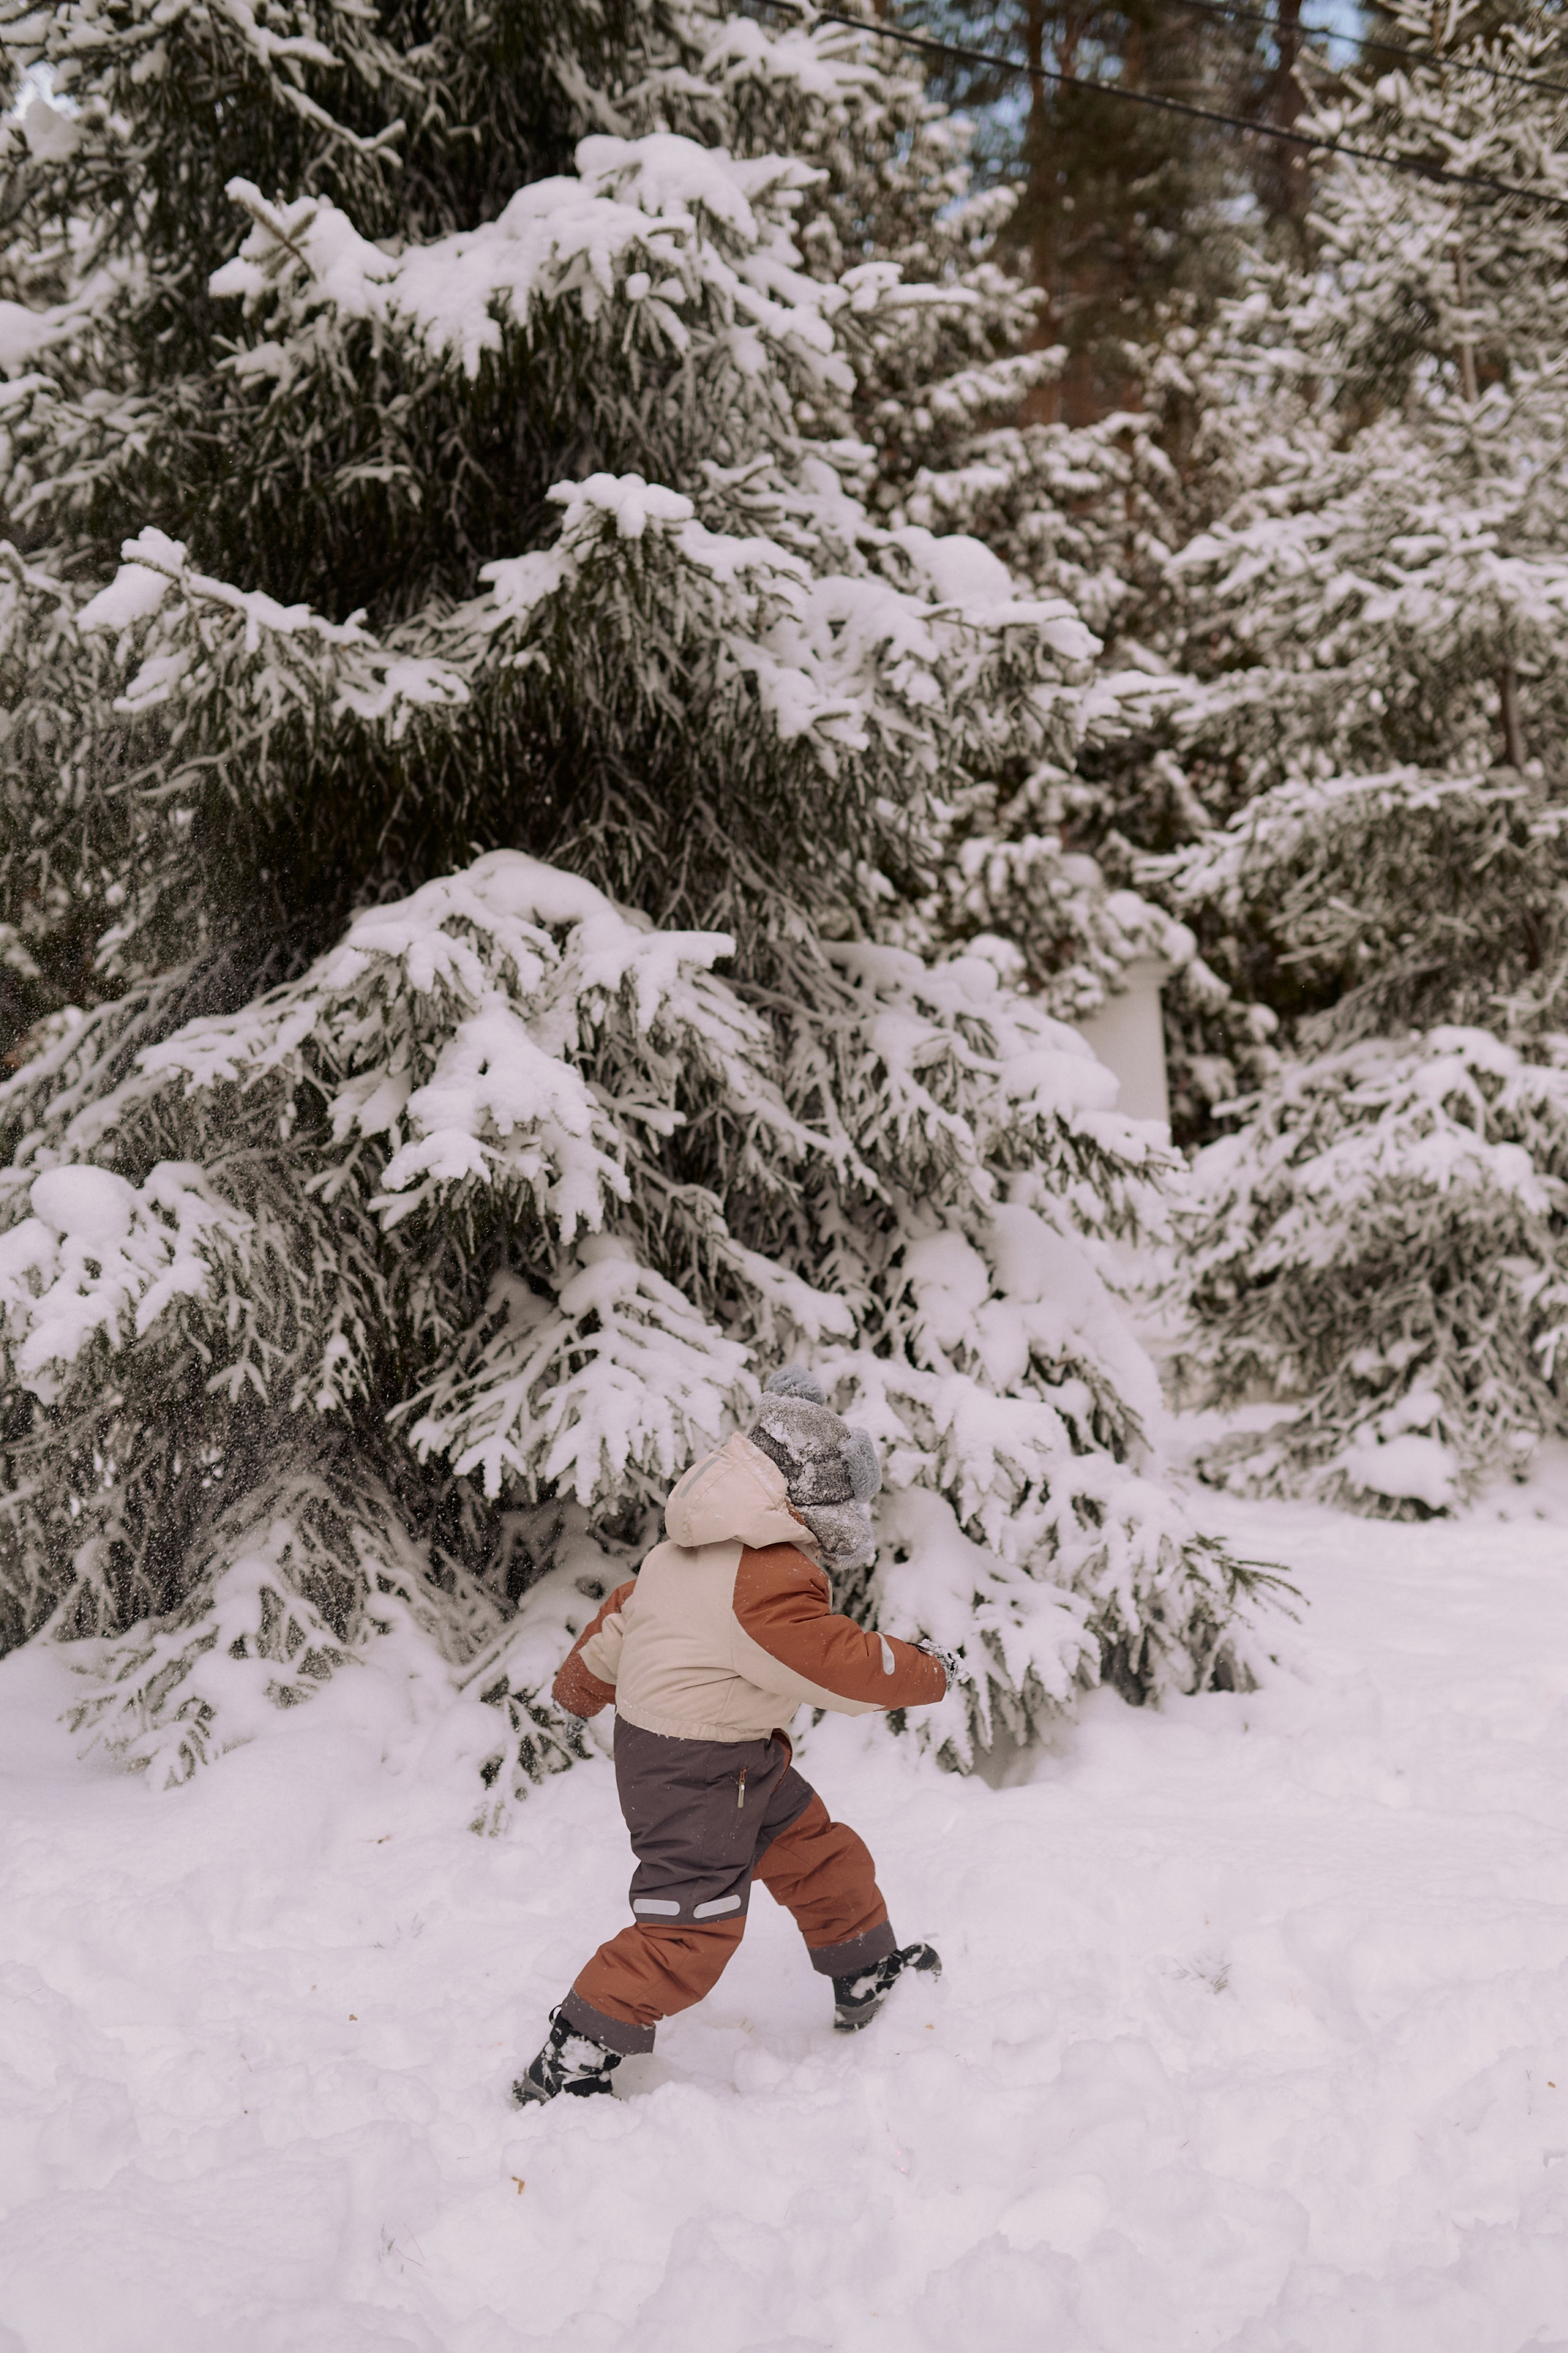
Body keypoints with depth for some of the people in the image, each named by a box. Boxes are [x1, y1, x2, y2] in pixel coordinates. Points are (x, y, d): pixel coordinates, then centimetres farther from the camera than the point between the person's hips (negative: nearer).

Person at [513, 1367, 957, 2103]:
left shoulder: (691, 1552, 5)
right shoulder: (768, 1581, -27)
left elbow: (629, 1607, 18)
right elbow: (843, 1667, -23)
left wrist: (585, 1682, 34)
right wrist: (925, 1670, -5)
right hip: (693, 1772, -11)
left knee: (820, 1855, 20)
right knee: (691, 1929, -8)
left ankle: (868, 1983, 40)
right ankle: (570, 2060, 1)